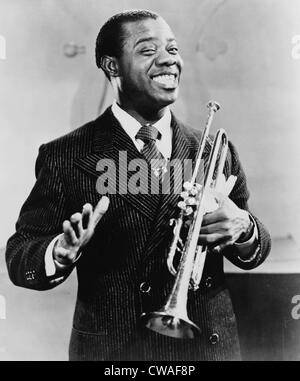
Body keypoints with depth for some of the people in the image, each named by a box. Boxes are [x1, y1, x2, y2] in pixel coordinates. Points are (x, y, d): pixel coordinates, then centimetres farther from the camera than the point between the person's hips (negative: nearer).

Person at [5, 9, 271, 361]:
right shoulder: (64, 157, -9)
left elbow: (254, 253, 5)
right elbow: (18, 257, -8)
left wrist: (243, 228, -17)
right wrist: (62, 252, -28)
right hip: (110, 350, -2)